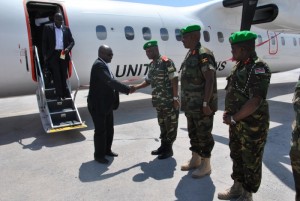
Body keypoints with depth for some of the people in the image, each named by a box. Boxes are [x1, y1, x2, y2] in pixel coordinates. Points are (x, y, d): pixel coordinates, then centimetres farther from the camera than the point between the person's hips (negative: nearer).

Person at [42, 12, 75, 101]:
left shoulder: (66, 29, 11)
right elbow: (44, 42, 3)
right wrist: (45, 55, -4)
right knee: (56, 75, -4)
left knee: (63, 75, 6)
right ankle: (59, 95, -1)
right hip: (53, 54, -2)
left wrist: (68, 48, -9)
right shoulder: (47, 28, 5)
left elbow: (72, 41, 11)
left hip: (63, 54, 2)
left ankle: (65, 94, 14)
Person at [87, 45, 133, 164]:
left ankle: (107, 150, 35)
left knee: (109, 129, 18)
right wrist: (127, 89, -26)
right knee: (100, 131, 3)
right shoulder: (99, 65, -20)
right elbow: (110, 81, -30)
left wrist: (125, 89, 3)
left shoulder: (103, 65, 12)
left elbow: (111, 82, 13)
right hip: (98, 105, -10)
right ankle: (99, 155, 19)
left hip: (106, 104, 10)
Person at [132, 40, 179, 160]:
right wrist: (135, 87, 6)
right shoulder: (152, 65, 12)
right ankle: (163, 146, 30)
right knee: (162, 125, 17)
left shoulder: (166, 62, -13)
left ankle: (168, 149, 14)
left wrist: (175, 98, -19)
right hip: (159, 102, 8)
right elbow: (148, 81, 19)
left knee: (170, 125, 4)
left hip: (169, 101, -8)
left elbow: (174, 80, -16)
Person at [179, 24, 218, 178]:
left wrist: (206, 103, -23)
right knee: (193, 133, 18)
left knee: (204, 135, 4)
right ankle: (195, 160, 34)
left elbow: (210, 80, -21)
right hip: (191, 105, 9)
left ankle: (205, 165, 19)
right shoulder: (190, 55, 12)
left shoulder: (204, 55, -16)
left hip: (201, 105, -9)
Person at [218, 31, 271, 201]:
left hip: (252, 125, -9)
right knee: (237, 156, 20)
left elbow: (255, 101, -26)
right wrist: (229, 113, 3)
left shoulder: (258, 68, -19)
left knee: (251, 162, 8)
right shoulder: (240, 66, 8)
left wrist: (233, 118, -17)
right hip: (237, 123, 9)